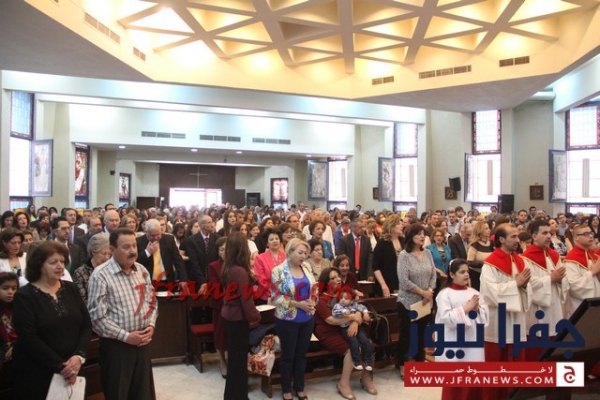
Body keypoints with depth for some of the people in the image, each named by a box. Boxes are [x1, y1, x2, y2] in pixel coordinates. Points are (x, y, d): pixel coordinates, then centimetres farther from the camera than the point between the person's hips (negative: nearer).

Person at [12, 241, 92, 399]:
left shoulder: (71, 289, 4)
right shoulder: (24, 296, -9)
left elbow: (86, 325, 2)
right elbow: (29, 340, -16)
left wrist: (79, 356, -13)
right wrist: (60, 366, -18)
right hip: (36, 374, -4)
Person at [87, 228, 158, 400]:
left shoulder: (142, 271, 4)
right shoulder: (101, 275, -15)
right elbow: (97, 316, -17)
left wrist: (151, 325, -4)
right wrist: (125, 336, -17)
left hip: (143, 342, 5)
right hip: (116, 345, -5)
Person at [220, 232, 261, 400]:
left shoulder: (227, 267, 1)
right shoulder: (240, 271, -26)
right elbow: (245, 298, -21)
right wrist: (255, 317, -9)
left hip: (230, 315, 9)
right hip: (239, 318, -9)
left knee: (235, 355, 20)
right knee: (238, 356, 5)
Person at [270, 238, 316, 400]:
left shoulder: (306, 269, 4)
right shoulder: (278, 271, -13)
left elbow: (313, 290, 12)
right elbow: (275, 297, -16)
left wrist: (311, 303, -9)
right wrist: (298, 304, -20)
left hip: (307, 319, 5)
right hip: (288, 320, -5)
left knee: (302, 354, 16)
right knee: (288, 355, 9)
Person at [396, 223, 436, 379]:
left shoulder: (428, 253, 4)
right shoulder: (404, 255, -12)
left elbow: (433, 275, 6)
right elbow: (404, 281, -18)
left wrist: (429, 292, -10)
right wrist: (422, 292, -15)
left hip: (425, 301, 5)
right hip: (408, 301, -5)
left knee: (422, 333, 14)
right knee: (406, 334, 5)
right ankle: (403, 365, 19)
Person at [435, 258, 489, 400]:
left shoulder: (474, 292, 8)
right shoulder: (445, 294, -8)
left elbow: (485, 315, 6)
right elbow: (447, 318, -17)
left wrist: (477, 309, -13)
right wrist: (465, 309, -18)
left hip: (473, 341, 5)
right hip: (454, 344, -5)